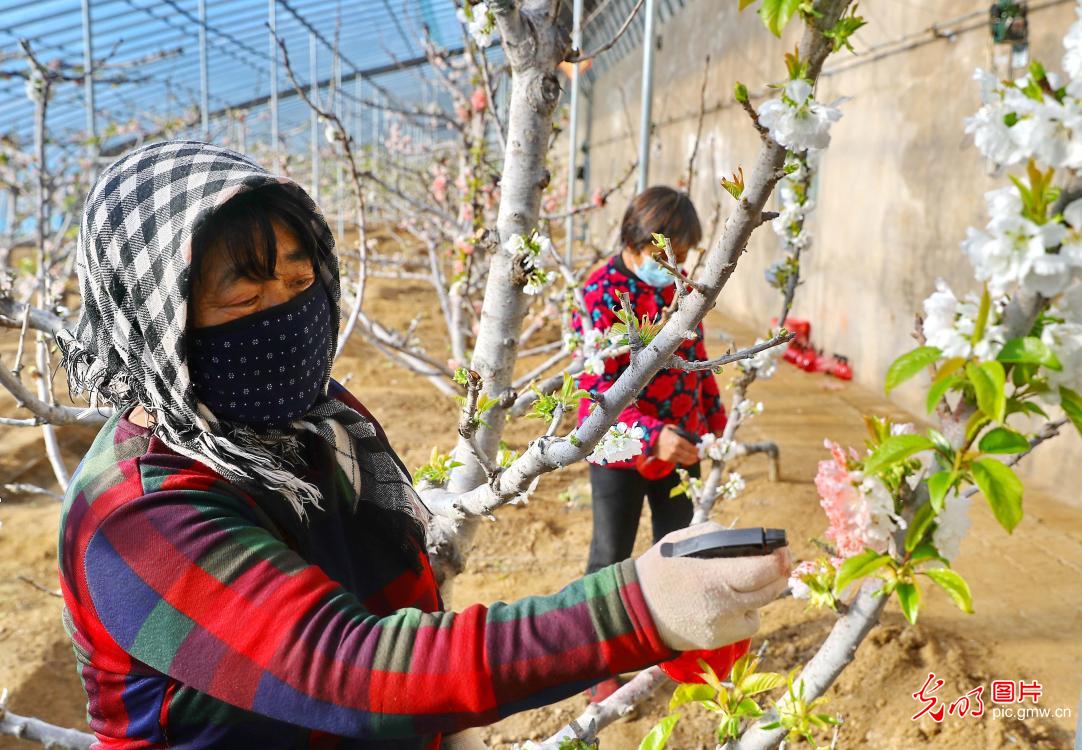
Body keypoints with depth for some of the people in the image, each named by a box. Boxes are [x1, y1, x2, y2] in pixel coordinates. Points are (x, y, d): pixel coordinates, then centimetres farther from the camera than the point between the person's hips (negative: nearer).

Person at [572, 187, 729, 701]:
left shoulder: (678, 285, 2)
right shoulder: (601, 293, -19)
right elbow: (595, 384, -25)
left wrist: (713, 414, 19)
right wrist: (651, 436, -34)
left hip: (680, 444, 6)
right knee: (611, 557, 9)